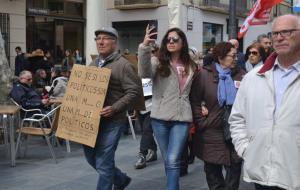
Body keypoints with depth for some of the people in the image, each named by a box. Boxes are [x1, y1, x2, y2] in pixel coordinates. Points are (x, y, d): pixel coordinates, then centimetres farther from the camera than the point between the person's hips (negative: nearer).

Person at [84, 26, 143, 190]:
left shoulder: (123, 65, -8)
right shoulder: (93, 64, 14)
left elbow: (134, 91, -15)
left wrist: (114, 108, -23)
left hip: (112, 121, -8)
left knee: (103, 163, -4)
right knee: (91, 158, 17)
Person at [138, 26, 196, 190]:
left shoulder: (191, 66, 8)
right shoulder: (159, 64, -1)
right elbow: (144, 73, -25)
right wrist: (145, 46, -36)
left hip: (182, 119, 0)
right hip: (160, 119, 0)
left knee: (173, 161, -11)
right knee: (168, 161, 12)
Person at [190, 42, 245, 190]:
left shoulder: (241, 74, 4)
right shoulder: (204, 74, -4)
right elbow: (194, 100, -5)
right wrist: (201, 122, -9)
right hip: (211, 131, -1)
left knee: (234, 167, 8)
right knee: (212, 169, 12)